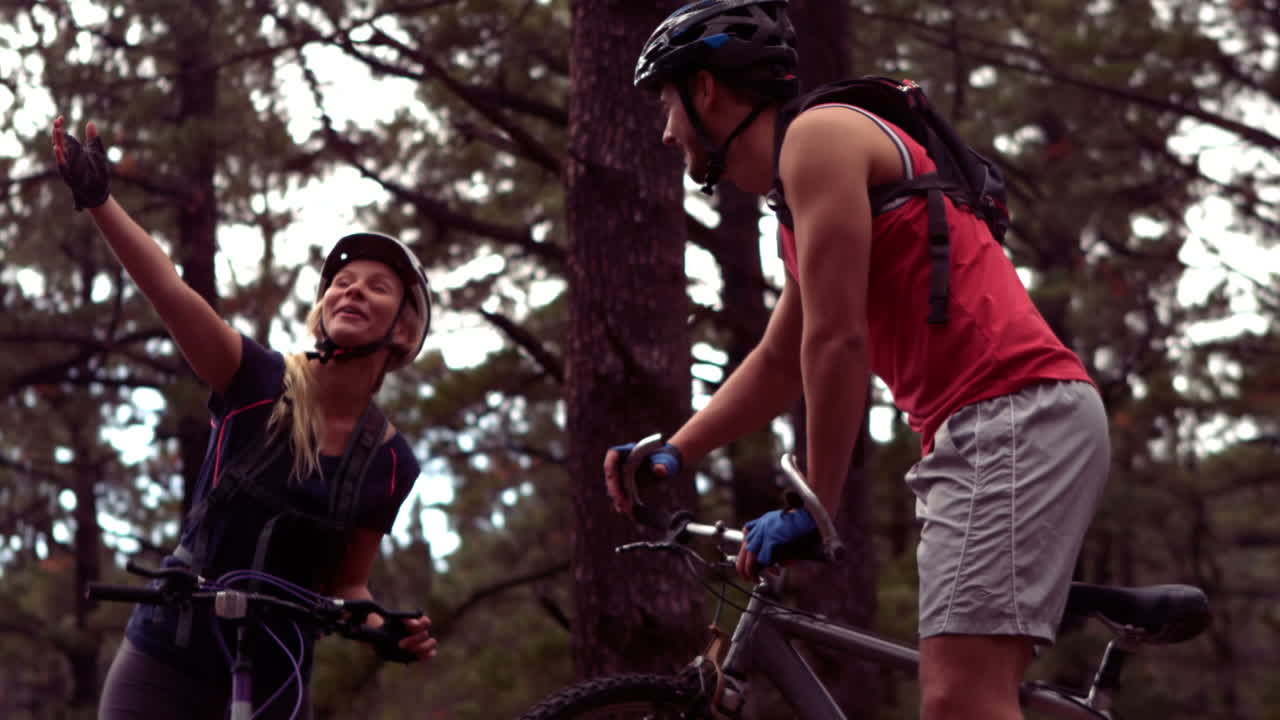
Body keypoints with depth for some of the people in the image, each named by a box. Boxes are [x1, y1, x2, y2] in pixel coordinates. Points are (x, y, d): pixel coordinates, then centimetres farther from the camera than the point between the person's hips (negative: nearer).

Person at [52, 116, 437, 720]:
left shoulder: (390, 461, -2)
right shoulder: (260, 385, -10)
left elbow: (346, 585, 6)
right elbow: (172, 294, -25)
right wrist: (97, 199, -39)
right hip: (165, 668, -2)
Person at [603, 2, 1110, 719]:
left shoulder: (819, 135, -5)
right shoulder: (800, 200, 26)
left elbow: (838, 341, -13)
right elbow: (779, 363, 31)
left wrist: (815, 508, -9)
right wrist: (672, 453, 18)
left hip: (1014, 415, -11)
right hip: (983, 427, 11)